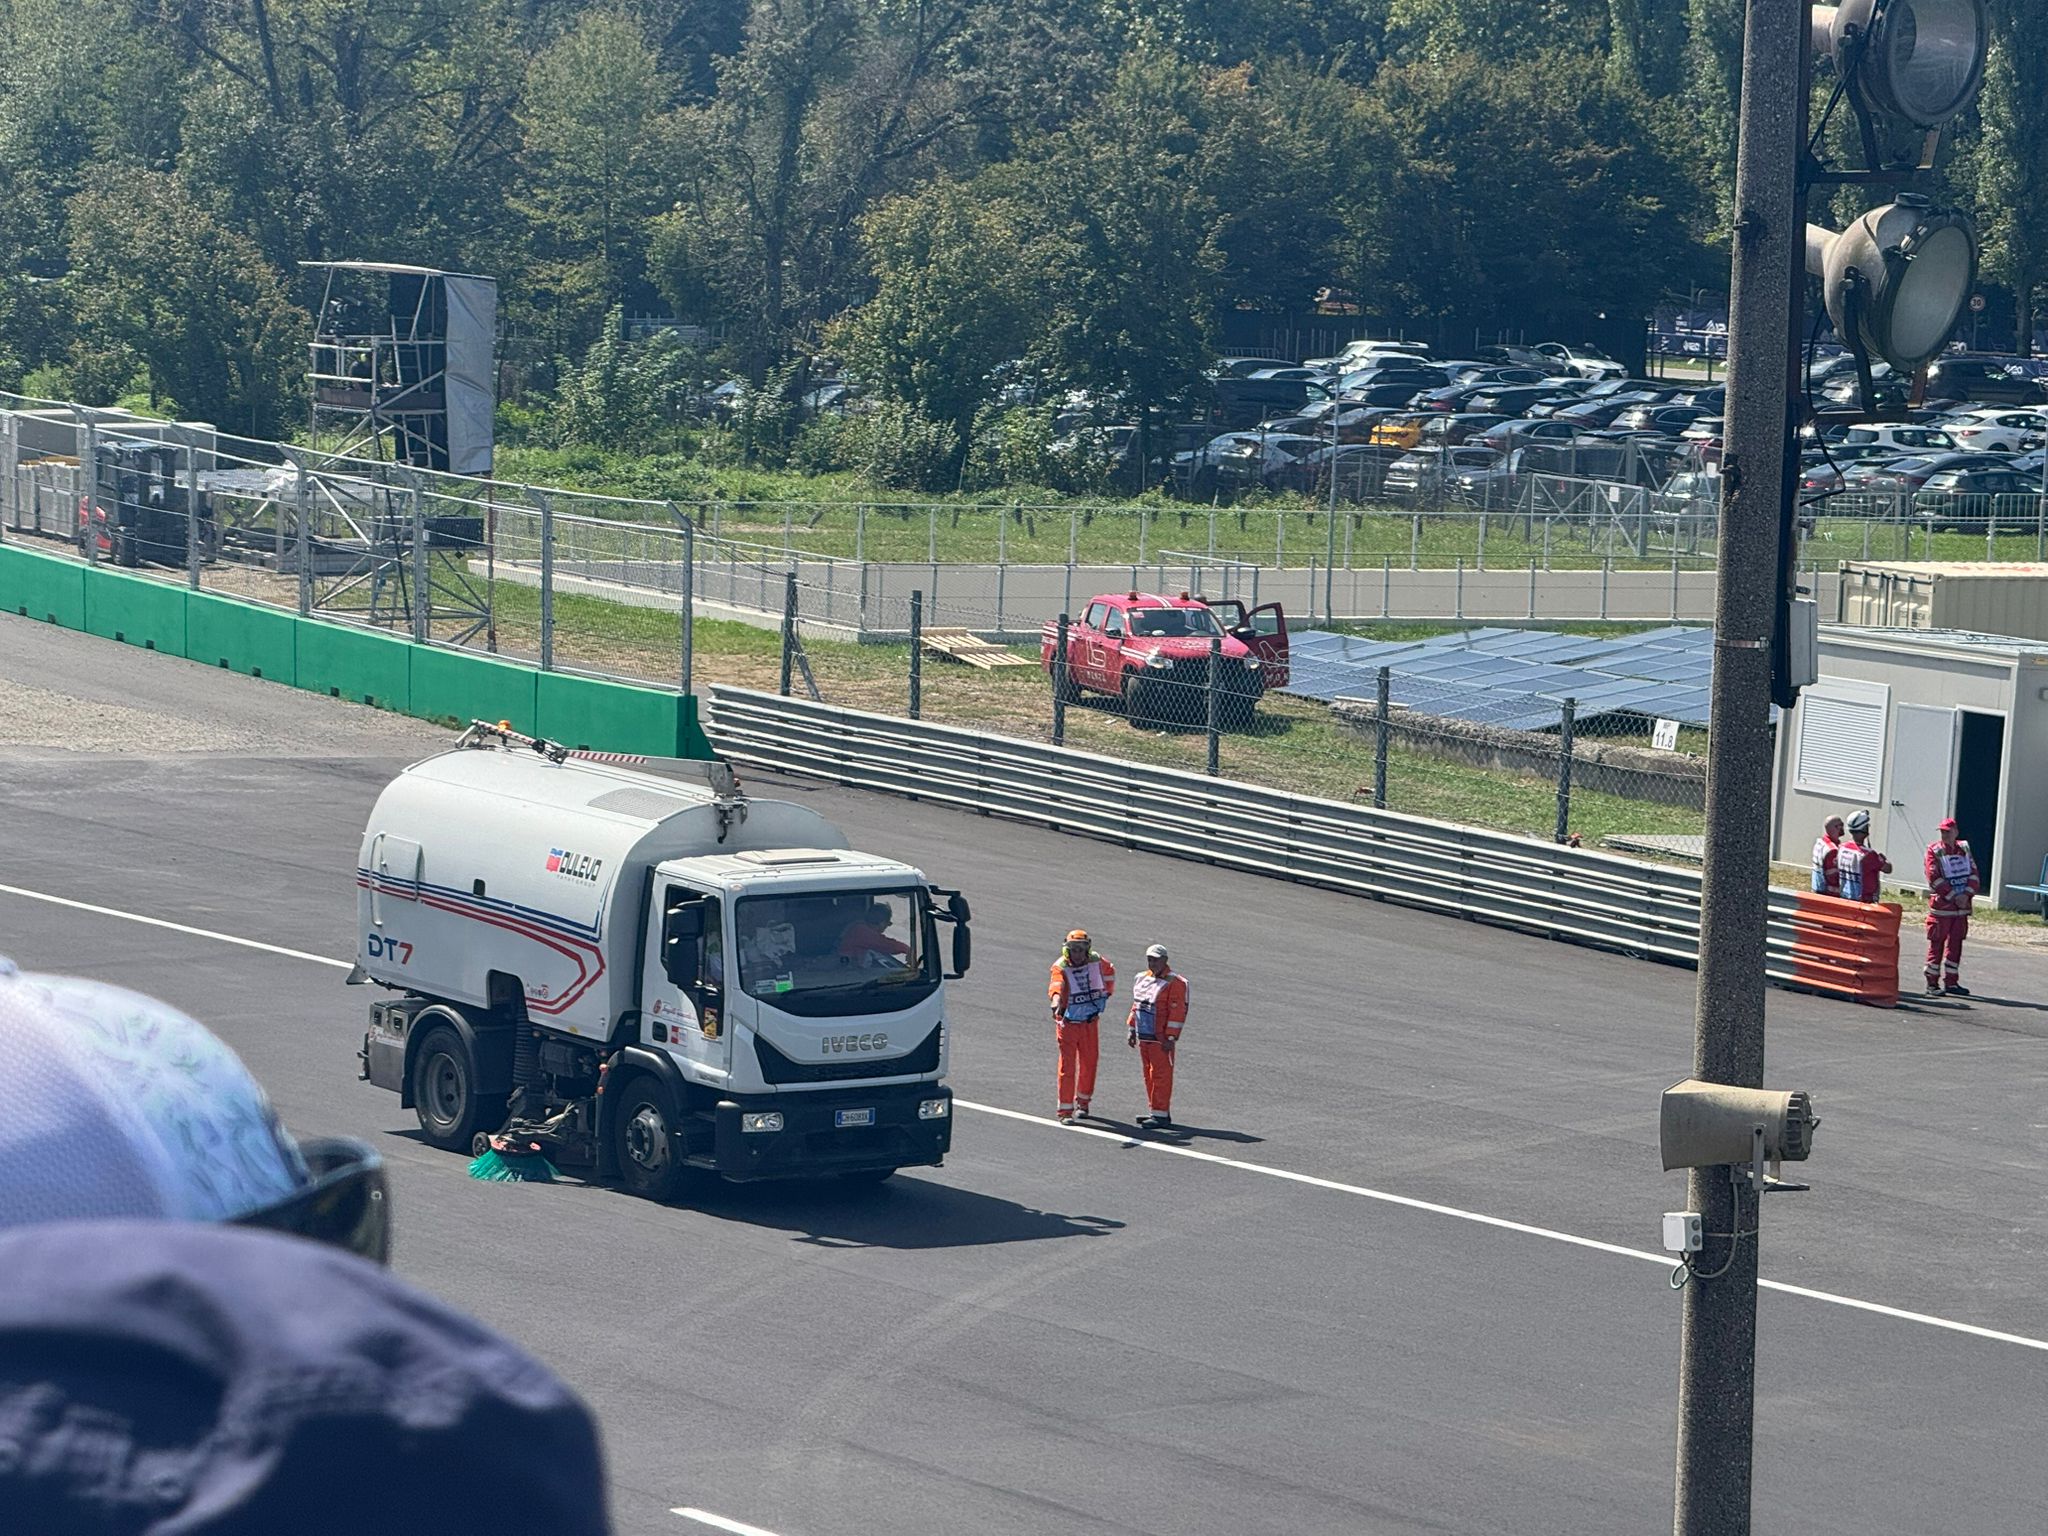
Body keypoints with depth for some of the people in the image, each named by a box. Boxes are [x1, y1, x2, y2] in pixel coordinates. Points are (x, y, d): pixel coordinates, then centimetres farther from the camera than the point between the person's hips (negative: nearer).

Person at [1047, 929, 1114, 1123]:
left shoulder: (1096, 962, -4)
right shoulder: (1060, 967, -19)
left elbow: (1109, 972, 20)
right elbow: (1056, 985, -40)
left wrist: (1107, 993, 18)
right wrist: (1056, 1002, -59)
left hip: (1090, 1022, 4)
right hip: (1068, 1024, -4)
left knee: (1089, 1063, 14)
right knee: (1067, 1066, -5)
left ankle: (1082, 1102, 34)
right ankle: (1065, 1110, -1)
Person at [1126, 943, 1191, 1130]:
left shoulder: (1174, 982, -11)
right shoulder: (1142, 979, 13)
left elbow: (1177, 1012, -15)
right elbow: (1136, 1006, 22)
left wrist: (1170, 1038, -18)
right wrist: (1132, 1029, 19)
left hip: (1160, 1039, -8)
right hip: (1144, 1036, 8)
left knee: (1161, 1074, -6)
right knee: (1149, 1074, 12)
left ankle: (1161, 1115, -4)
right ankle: (1155, 1112, 20)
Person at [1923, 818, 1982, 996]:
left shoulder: (1965, 849, 9)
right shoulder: (1934, 851, -4)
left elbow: (1974, 874, 6)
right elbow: (1934, 878, -11)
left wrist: (1966, 894, -10)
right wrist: (1953, 897, -15)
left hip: (1962, 906, 4)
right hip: (1941, 906, -4)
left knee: (1955, 943, 9)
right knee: (1937, 944, -2)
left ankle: (1951, 982, 16)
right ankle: (1932, 983, 2)